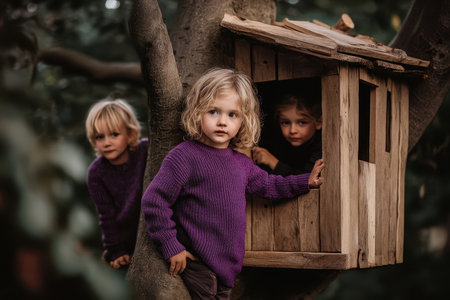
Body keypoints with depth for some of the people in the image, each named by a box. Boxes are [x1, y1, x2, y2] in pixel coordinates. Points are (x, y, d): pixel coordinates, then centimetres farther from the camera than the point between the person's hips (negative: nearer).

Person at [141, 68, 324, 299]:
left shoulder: (240, 162, 9)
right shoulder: (184, 156, -15)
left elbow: (266, 184, 27)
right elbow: (154, 201, -16)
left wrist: (305, 181, 20)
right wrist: (171, 247, -15)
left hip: (227, 264, 7)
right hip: (196, 263, -7)